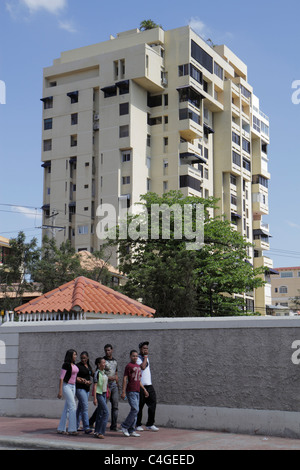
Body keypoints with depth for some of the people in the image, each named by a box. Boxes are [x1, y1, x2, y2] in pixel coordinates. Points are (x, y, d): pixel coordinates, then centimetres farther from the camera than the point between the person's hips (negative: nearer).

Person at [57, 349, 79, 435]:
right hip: (66, 386, -8)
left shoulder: (74, 365, 12)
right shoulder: (66, 364, -12)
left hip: (73, 386, 8)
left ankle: (61, 429, 12)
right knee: (73, 406, -12)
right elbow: (61, 378, -14)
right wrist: (60, 391, -17)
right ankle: (72, 429, -10)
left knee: (67, 408, 8)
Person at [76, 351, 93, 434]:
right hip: (80, 388, -7)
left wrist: (90, 382, -4)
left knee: (80, 407, 11)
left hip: (87, 389, 7)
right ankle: (86, 427, -18)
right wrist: (84, 382, -20)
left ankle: (76, 426, 19)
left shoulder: (89, 367, 15)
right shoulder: (78, 366, -7)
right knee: (85, 407, -15)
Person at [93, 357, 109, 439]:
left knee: (100, 414, 9)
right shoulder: (97, 373, -12)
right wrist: (95, 398, -17)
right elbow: (95, 385, -14)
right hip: (99, 394, -8)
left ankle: (97, 432, 13)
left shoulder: (103, 373, 12)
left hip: (104, 394, 8)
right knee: (106, 412, -12)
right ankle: (101, 432, -9)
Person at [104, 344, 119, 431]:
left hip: (114, 385, 5)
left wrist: (118, 386, 18)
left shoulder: (115, 361, 15)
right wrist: (108, 378, -18)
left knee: (115, 406, 1)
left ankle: (113, 426, 6)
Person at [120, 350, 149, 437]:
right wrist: (123, 392, -15)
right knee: (135, 409, -14)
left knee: (135, 411, 7)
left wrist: (144, 389, 22)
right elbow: (125, 379, -10)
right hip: (131, 391, -8)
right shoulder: (129, 366, -7)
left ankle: (131, 430, 11)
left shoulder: (138, 366, 17)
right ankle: (124, 426, -2)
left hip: (137, 392, 8)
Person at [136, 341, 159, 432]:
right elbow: (143, 367, -24)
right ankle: (138, 425, 11)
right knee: (139, 406, 0)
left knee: (152, 404, 1)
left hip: (149, 385, 7)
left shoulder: (147, 358, 18)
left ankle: (150, 424, 9)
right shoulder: (138, 358, -7)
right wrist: (145, 357, -14)